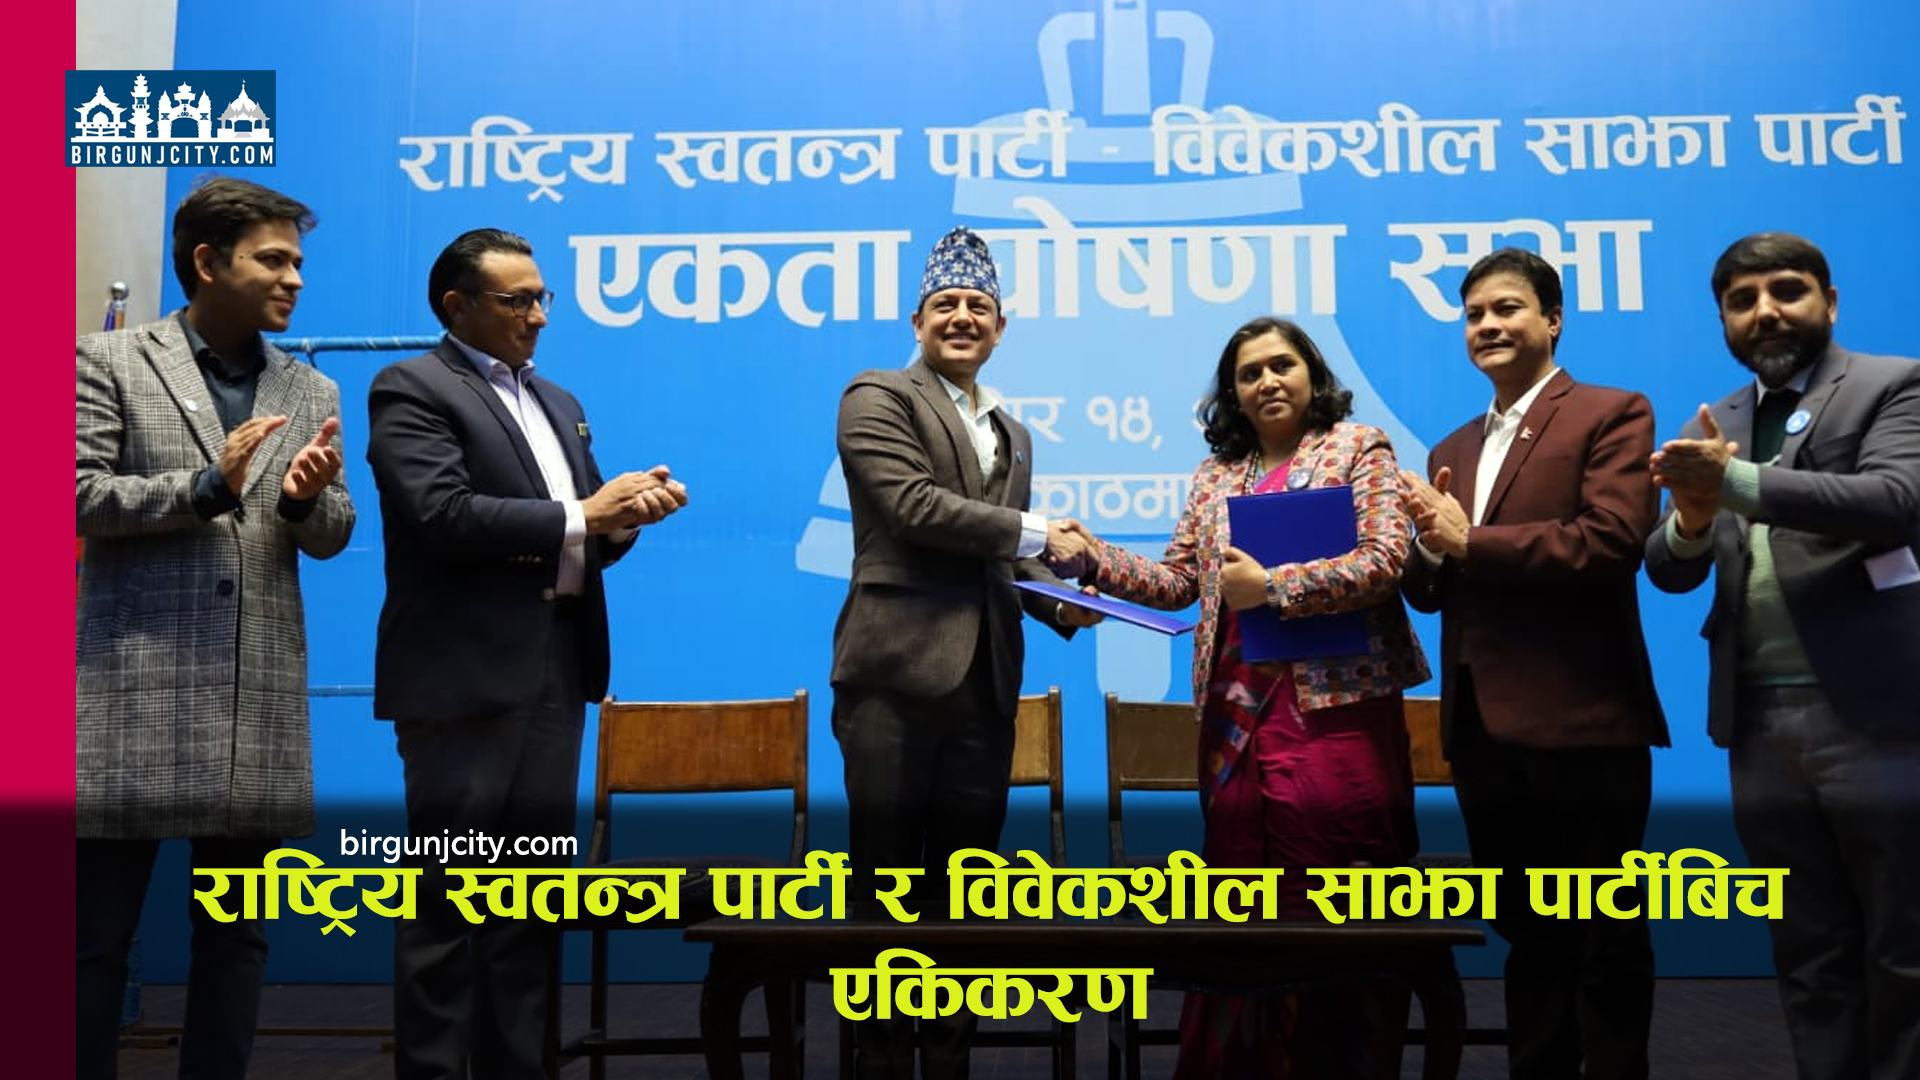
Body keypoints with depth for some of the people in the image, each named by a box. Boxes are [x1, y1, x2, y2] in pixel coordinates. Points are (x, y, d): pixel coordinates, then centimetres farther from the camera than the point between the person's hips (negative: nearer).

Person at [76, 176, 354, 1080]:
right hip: (135, 683, -3)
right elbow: (80, 494, -7)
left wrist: (307, 499, -11)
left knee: (237, 929, 10)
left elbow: (332, 537, 11)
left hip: (260, 696, 4)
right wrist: (206, 486, -16)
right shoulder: (110, 362, 2)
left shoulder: (310, 392, 13)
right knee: (95, 927, 4)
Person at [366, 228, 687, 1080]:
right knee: (449, 902, 1)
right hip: (464, 681, -7)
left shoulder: (557, 402, 19)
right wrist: (579, 515, -14)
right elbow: (442, 519, -19)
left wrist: (622, 513, -5)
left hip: (554, 680, 7)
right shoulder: (411, 390, -4)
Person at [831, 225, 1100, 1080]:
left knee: (965, 892, 11)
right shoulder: (878, 398, -1)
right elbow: (916, 507, -15)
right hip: (900, 672, -6)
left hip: (985, 680, 7)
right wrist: (1039, 533, -12)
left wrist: (1059, 602, 4)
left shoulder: (1010, 432, 21)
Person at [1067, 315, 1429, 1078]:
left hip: (1333, 706, -4)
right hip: (1237, 713, 5)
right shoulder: (1216, 475, 16)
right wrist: (1093, 557, -1)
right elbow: (1178, 582, 12)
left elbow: (1384, 560, -10)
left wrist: (1273, 588, -12)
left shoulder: (1359, 447, 3)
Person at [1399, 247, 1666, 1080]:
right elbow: (1428, 589, 11)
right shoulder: (1452, 449, 17)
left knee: (1606, 941, 5)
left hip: (1582, 723, -6)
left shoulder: (1612, 415, -3)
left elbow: (1612, 540, -19)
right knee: (1528, 937, 18)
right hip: (1484, 730, 7)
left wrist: (1470, 542, -15)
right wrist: (1433, 544, -10)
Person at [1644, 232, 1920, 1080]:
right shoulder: (1719, 424, 14)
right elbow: (1671, 572, 7)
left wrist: (1737, 482, -27)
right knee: (1808, 955, 14)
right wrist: (1691, 518, -16)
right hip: (1761, 727, 5)